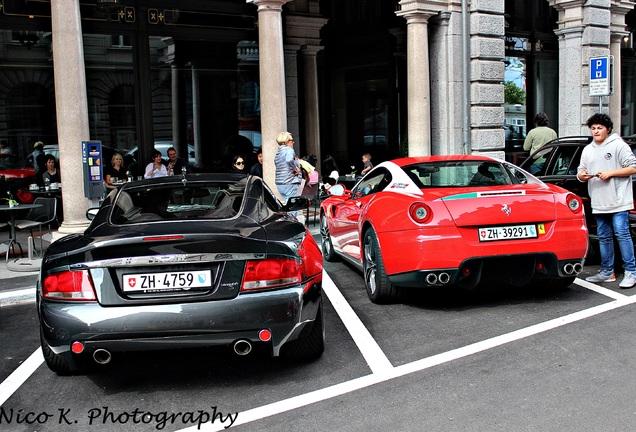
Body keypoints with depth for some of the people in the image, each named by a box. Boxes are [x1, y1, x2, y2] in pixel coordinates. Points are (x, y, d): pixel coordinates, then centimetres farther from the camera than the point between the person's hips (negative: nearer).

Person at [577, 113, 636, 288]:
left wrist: (610, 173, -15)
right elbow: (580, 171, 17)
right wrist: (581, 175, -6)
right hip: (598, 203, 6)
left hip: (619, 201, -6)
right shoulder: (587, 150, 17)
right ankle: (607, 272, 17)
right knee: (604, 237, 10)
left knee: (622, 233, -10)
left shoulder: (618, 145, -1)